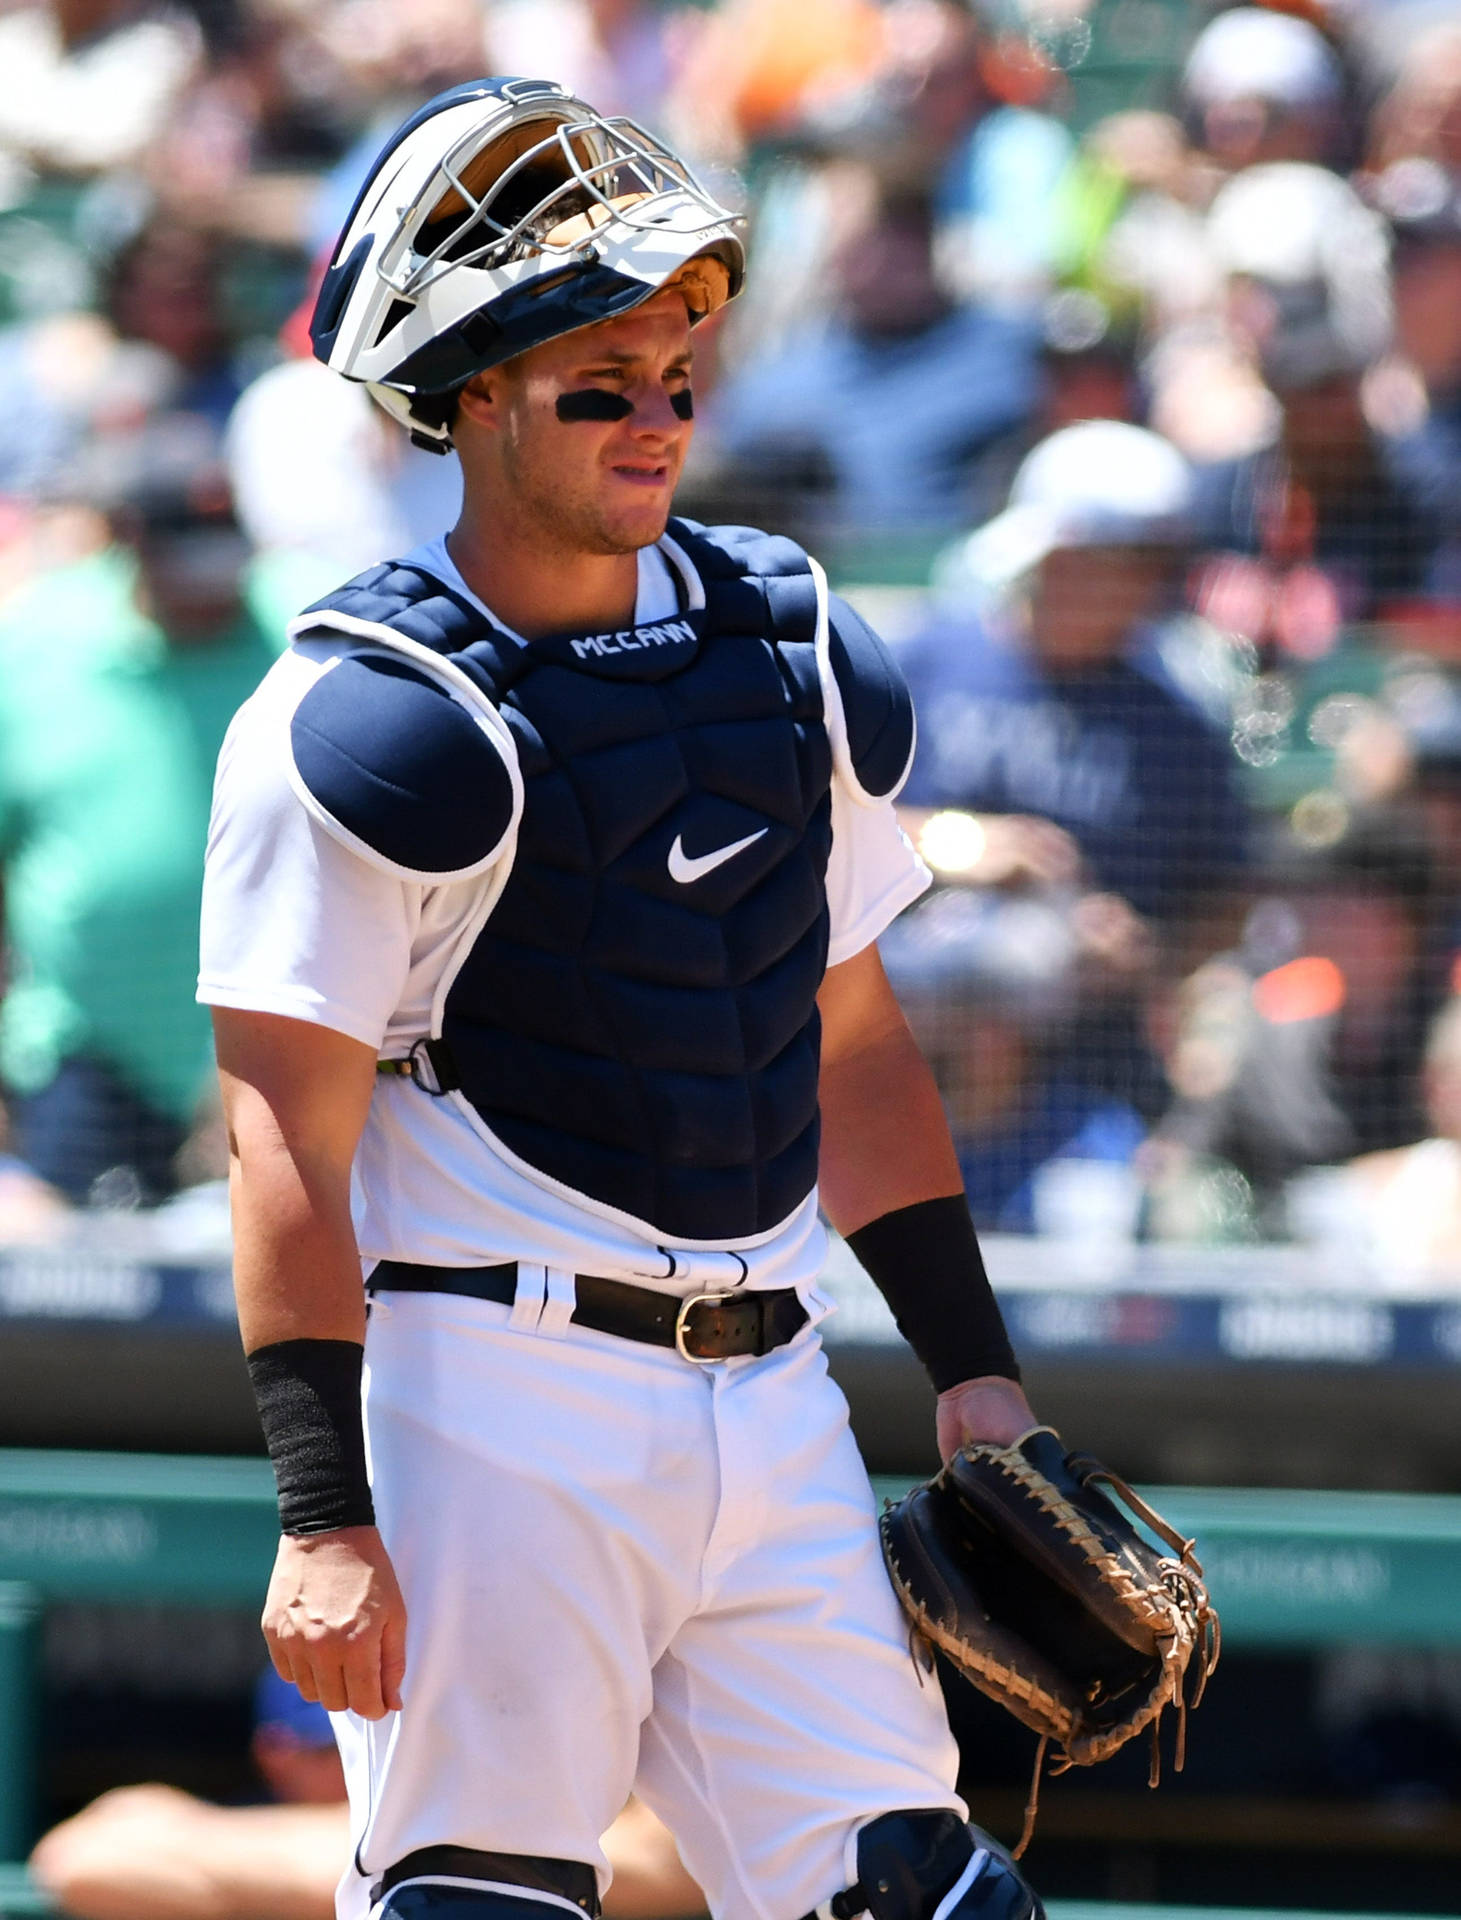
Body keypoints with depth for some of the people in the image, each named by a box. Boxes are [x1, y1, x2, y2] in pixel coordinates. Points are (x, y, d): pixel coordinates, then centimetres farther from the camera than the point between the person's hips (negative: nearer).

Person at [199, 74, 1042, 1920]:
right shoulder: (372, 725, -9)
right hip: (492, 1399, -6)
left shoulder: (795, 658, 12)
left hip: (766, 1397, 6)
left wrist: (970, 1368, 16)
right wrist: (323, 1515, -17)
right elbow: (287, 1142, -12)